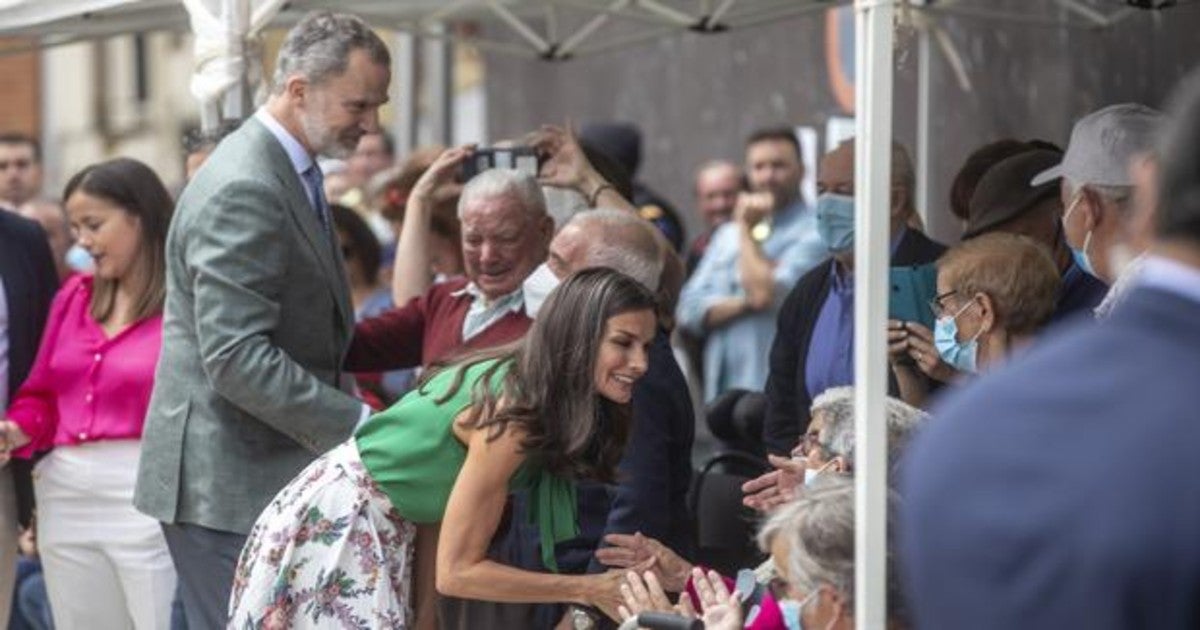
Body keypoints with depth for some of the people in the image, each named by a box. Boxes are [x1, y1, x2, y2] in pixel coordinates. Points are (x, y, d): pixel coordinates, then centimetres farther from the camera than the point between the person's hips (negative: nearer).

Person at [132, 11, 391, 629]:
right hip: (226, 484, -10)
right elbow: (235, 358, -25)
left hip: (270, 473, 10)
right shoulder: (242, 190, -19)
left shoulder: (290, 172, 14)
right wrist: (356, 422, -23)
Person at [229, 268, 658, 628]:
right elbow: (456, 570, -24)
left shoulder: (518, 379, -2)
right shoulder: (509, 414, -27)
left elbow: (439, 501, 1)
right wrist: (588, 590, -22)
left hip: (381, 527, 9)